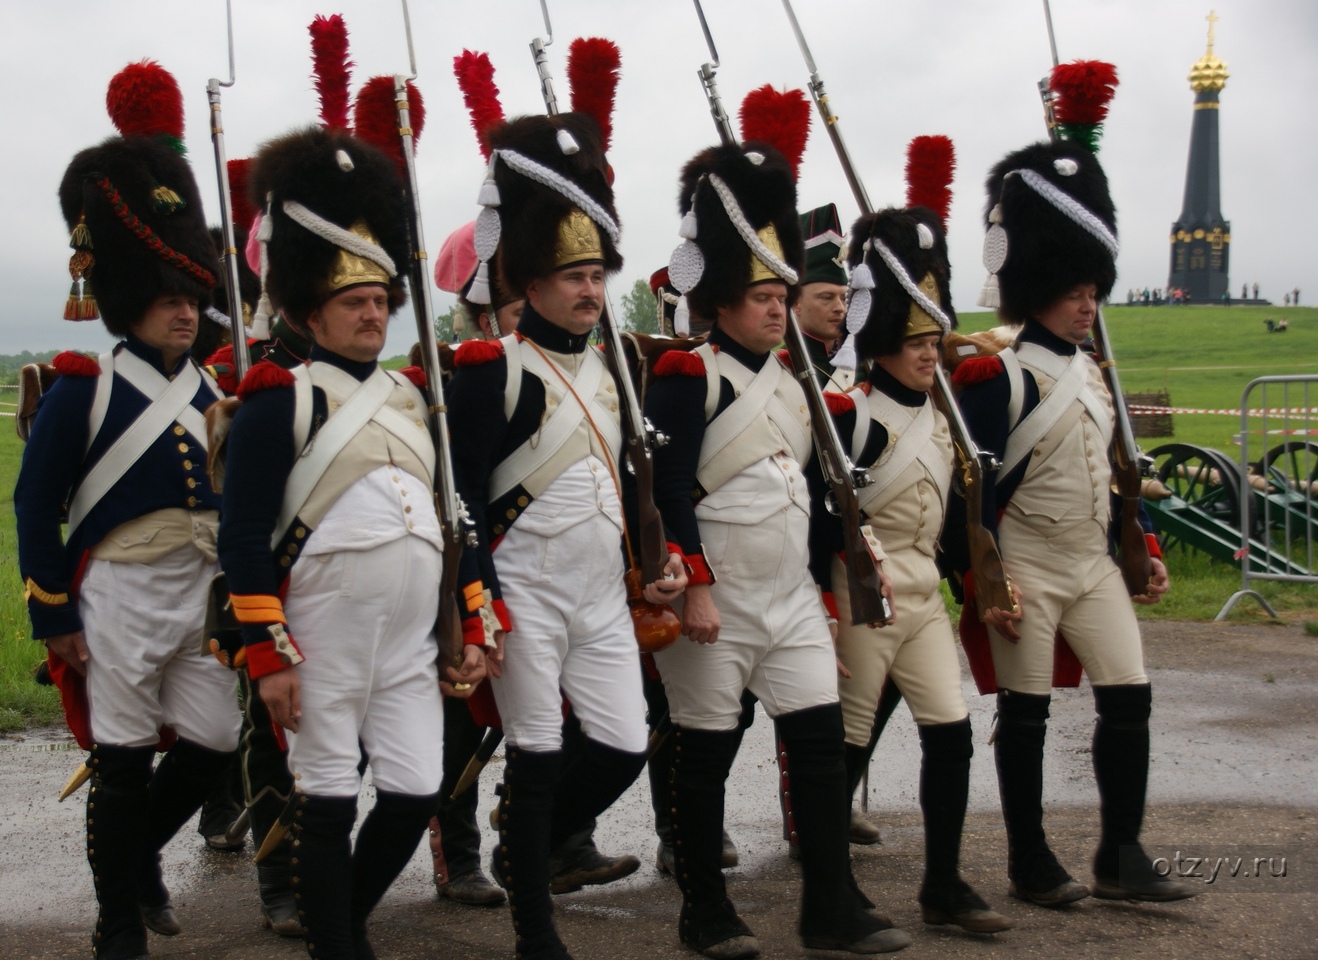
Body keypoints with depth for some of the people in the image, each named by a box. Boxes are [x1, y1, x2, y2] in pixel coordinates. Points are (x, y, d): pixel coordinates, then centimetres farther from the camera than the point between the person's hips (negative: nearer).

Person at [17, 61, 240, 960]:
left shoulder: (217, 394, 7)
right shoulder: (82, 392, -8)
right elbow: (37, 507, -7)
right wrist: (55, 618, -9)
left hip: (202, 599, 5)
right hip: (118, 599, -5)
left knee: (213, 742, 5)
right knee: (123, 764, 3)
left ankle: (139, 852, 33)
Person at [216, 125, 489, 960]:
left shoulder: (414, 399, 14)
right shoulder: (279, 403, -6)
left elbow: (450, 518, 18)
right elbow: (244, 536, -10)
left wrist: (472, 628, 14)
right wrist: (267, 655, -14)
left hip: (411, 643, 6)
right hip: (324, 645, -6)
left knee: (417, 795, 7)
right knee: (327, 802, 3)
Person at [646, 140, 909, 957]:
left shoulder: (792, 383, 14)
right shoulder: (689, 378, -9)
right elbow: (671, 490, -14)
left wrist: (828, 588, 18)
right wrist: (694, 587, -19)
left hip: (792, 597, 7)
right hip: (718, 601, -7)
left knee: (822, 742, 3)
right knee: (706, 754, 3)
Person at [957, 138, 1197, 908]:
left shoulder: (1091, 373, 12)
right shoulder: (998, 375, -11)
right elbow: (977, 487, -14)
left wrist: (1145, 551, 15)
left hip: (1094, 563, 7)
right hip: (1027, 568, -7)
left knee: (1129, 698, 1)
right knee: (1026, 715, 2)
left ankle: (1122, 860, 10)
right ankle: (1031, 864, 13)